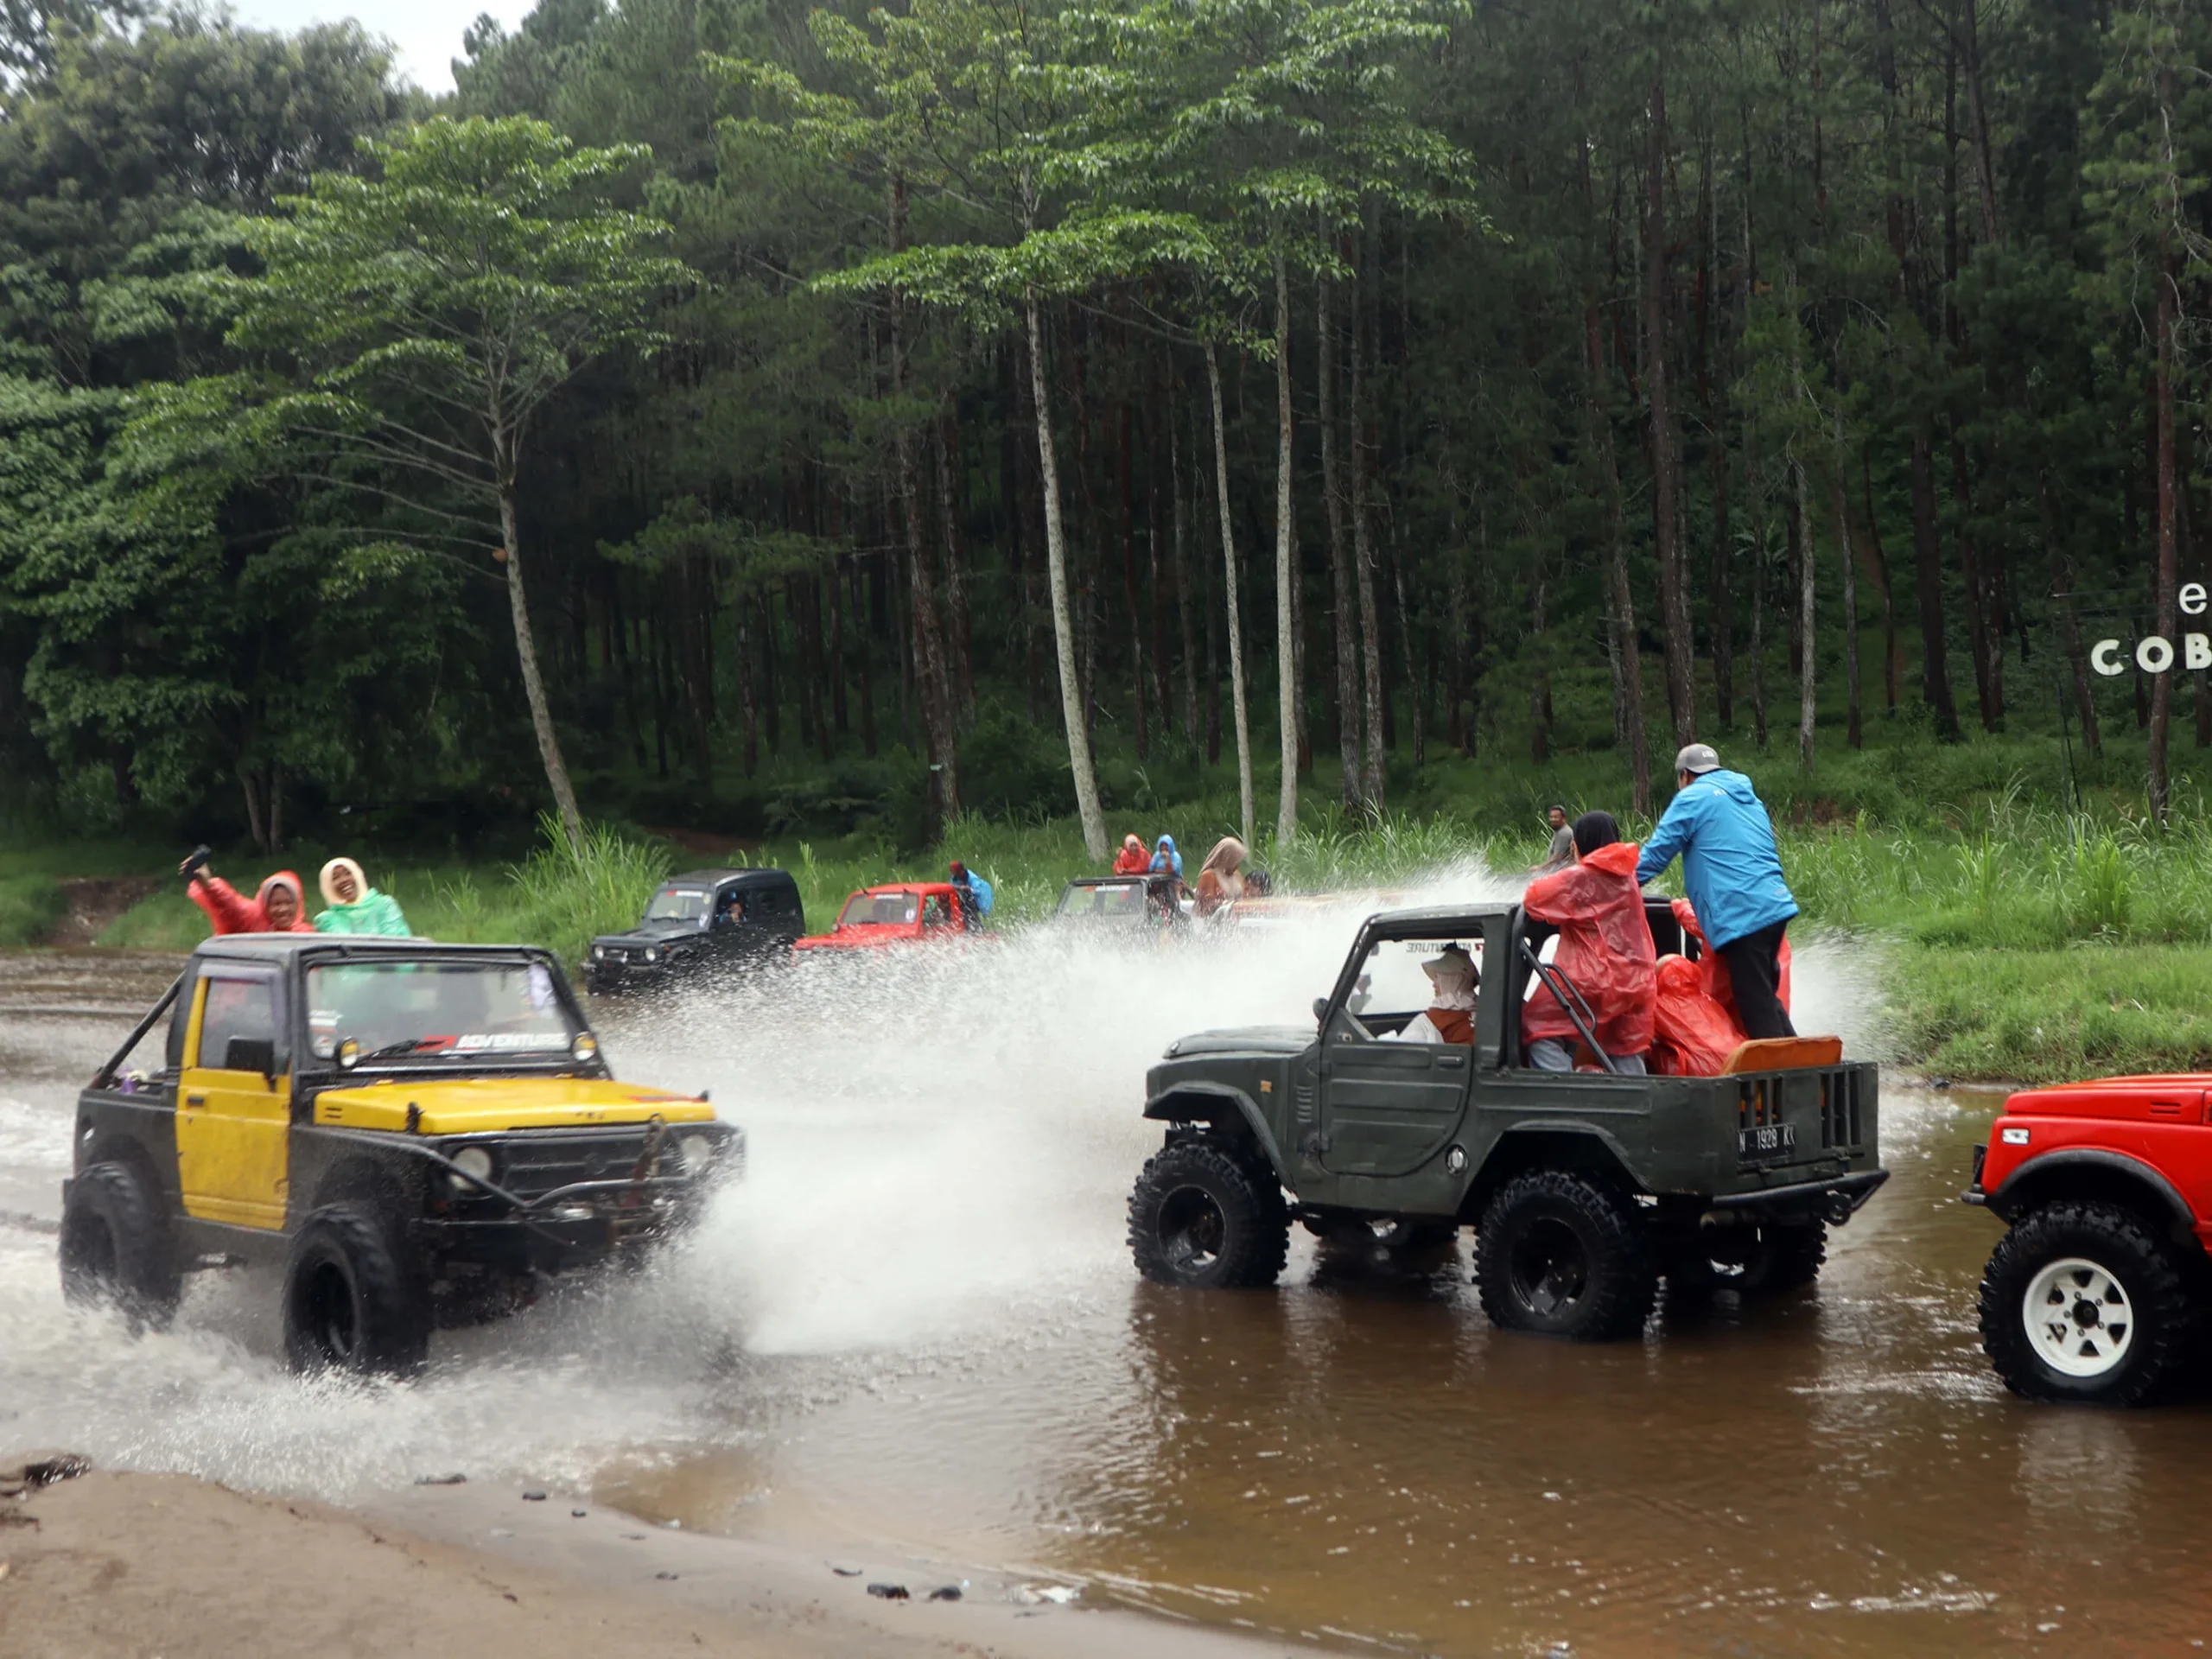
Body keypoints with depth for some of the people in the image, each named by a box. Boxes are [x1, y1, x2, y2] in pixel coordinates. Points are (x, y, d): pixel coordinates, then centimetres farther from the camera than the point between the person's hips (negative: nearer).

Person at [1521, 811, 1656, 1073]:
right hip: (1634, 980, 7)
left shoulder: (1580, 877, -10)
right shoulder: (1627, 876, 12)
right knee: (1627, 1052, 14)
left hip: (1594, 978, -7)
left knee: (1540, 1028, -1)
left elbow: (1533, 899, -6)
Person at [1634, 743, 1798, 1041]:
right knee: (1765, 998, 19)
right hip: (1775, 906, 8)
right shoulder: (1749, 799, 25)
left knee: (1757, 1009, -6)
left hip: (1742, 917, -8)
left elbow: (1655, 854, -2)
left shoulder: (1692, 799, 1)